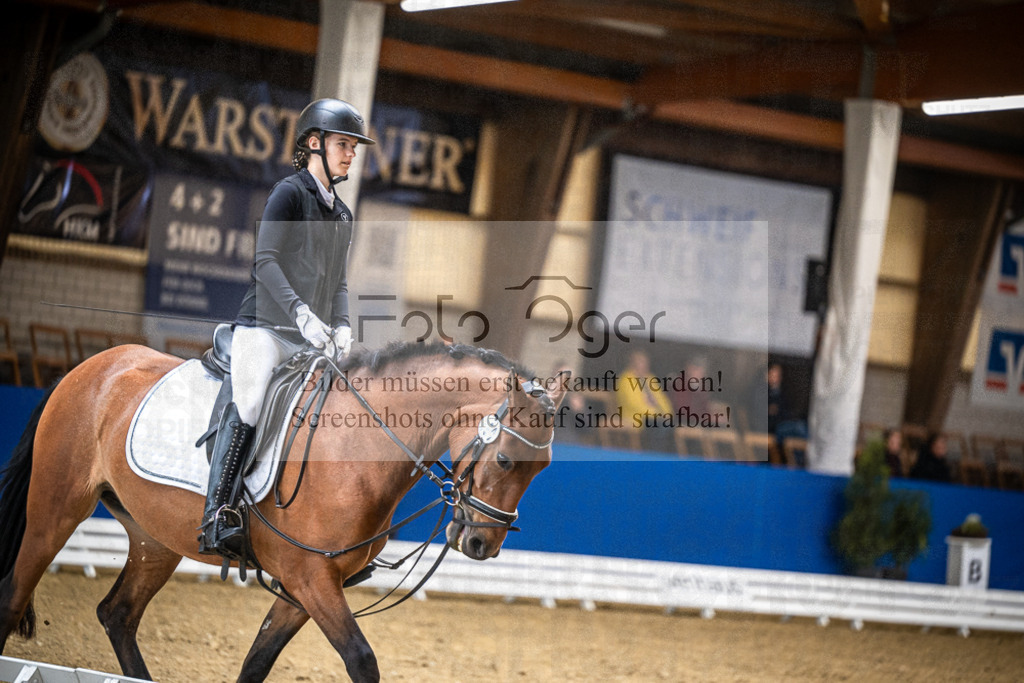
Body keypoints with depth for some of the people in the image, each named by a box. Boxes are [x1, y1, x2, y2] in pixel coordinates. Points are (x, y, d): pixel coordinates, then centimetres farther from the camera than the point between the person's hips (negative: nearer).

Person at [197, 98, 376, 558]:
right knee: (249, 408, -23)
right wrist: (303, 314, -23)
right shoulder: (290, 193, -3)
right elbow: (266, 261, -12)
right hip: (264, 326, -8)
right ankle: (215, 518, -26)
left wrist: (341, 327, 3)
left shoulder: (342, 214, 21)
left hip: (309, 338, 8)